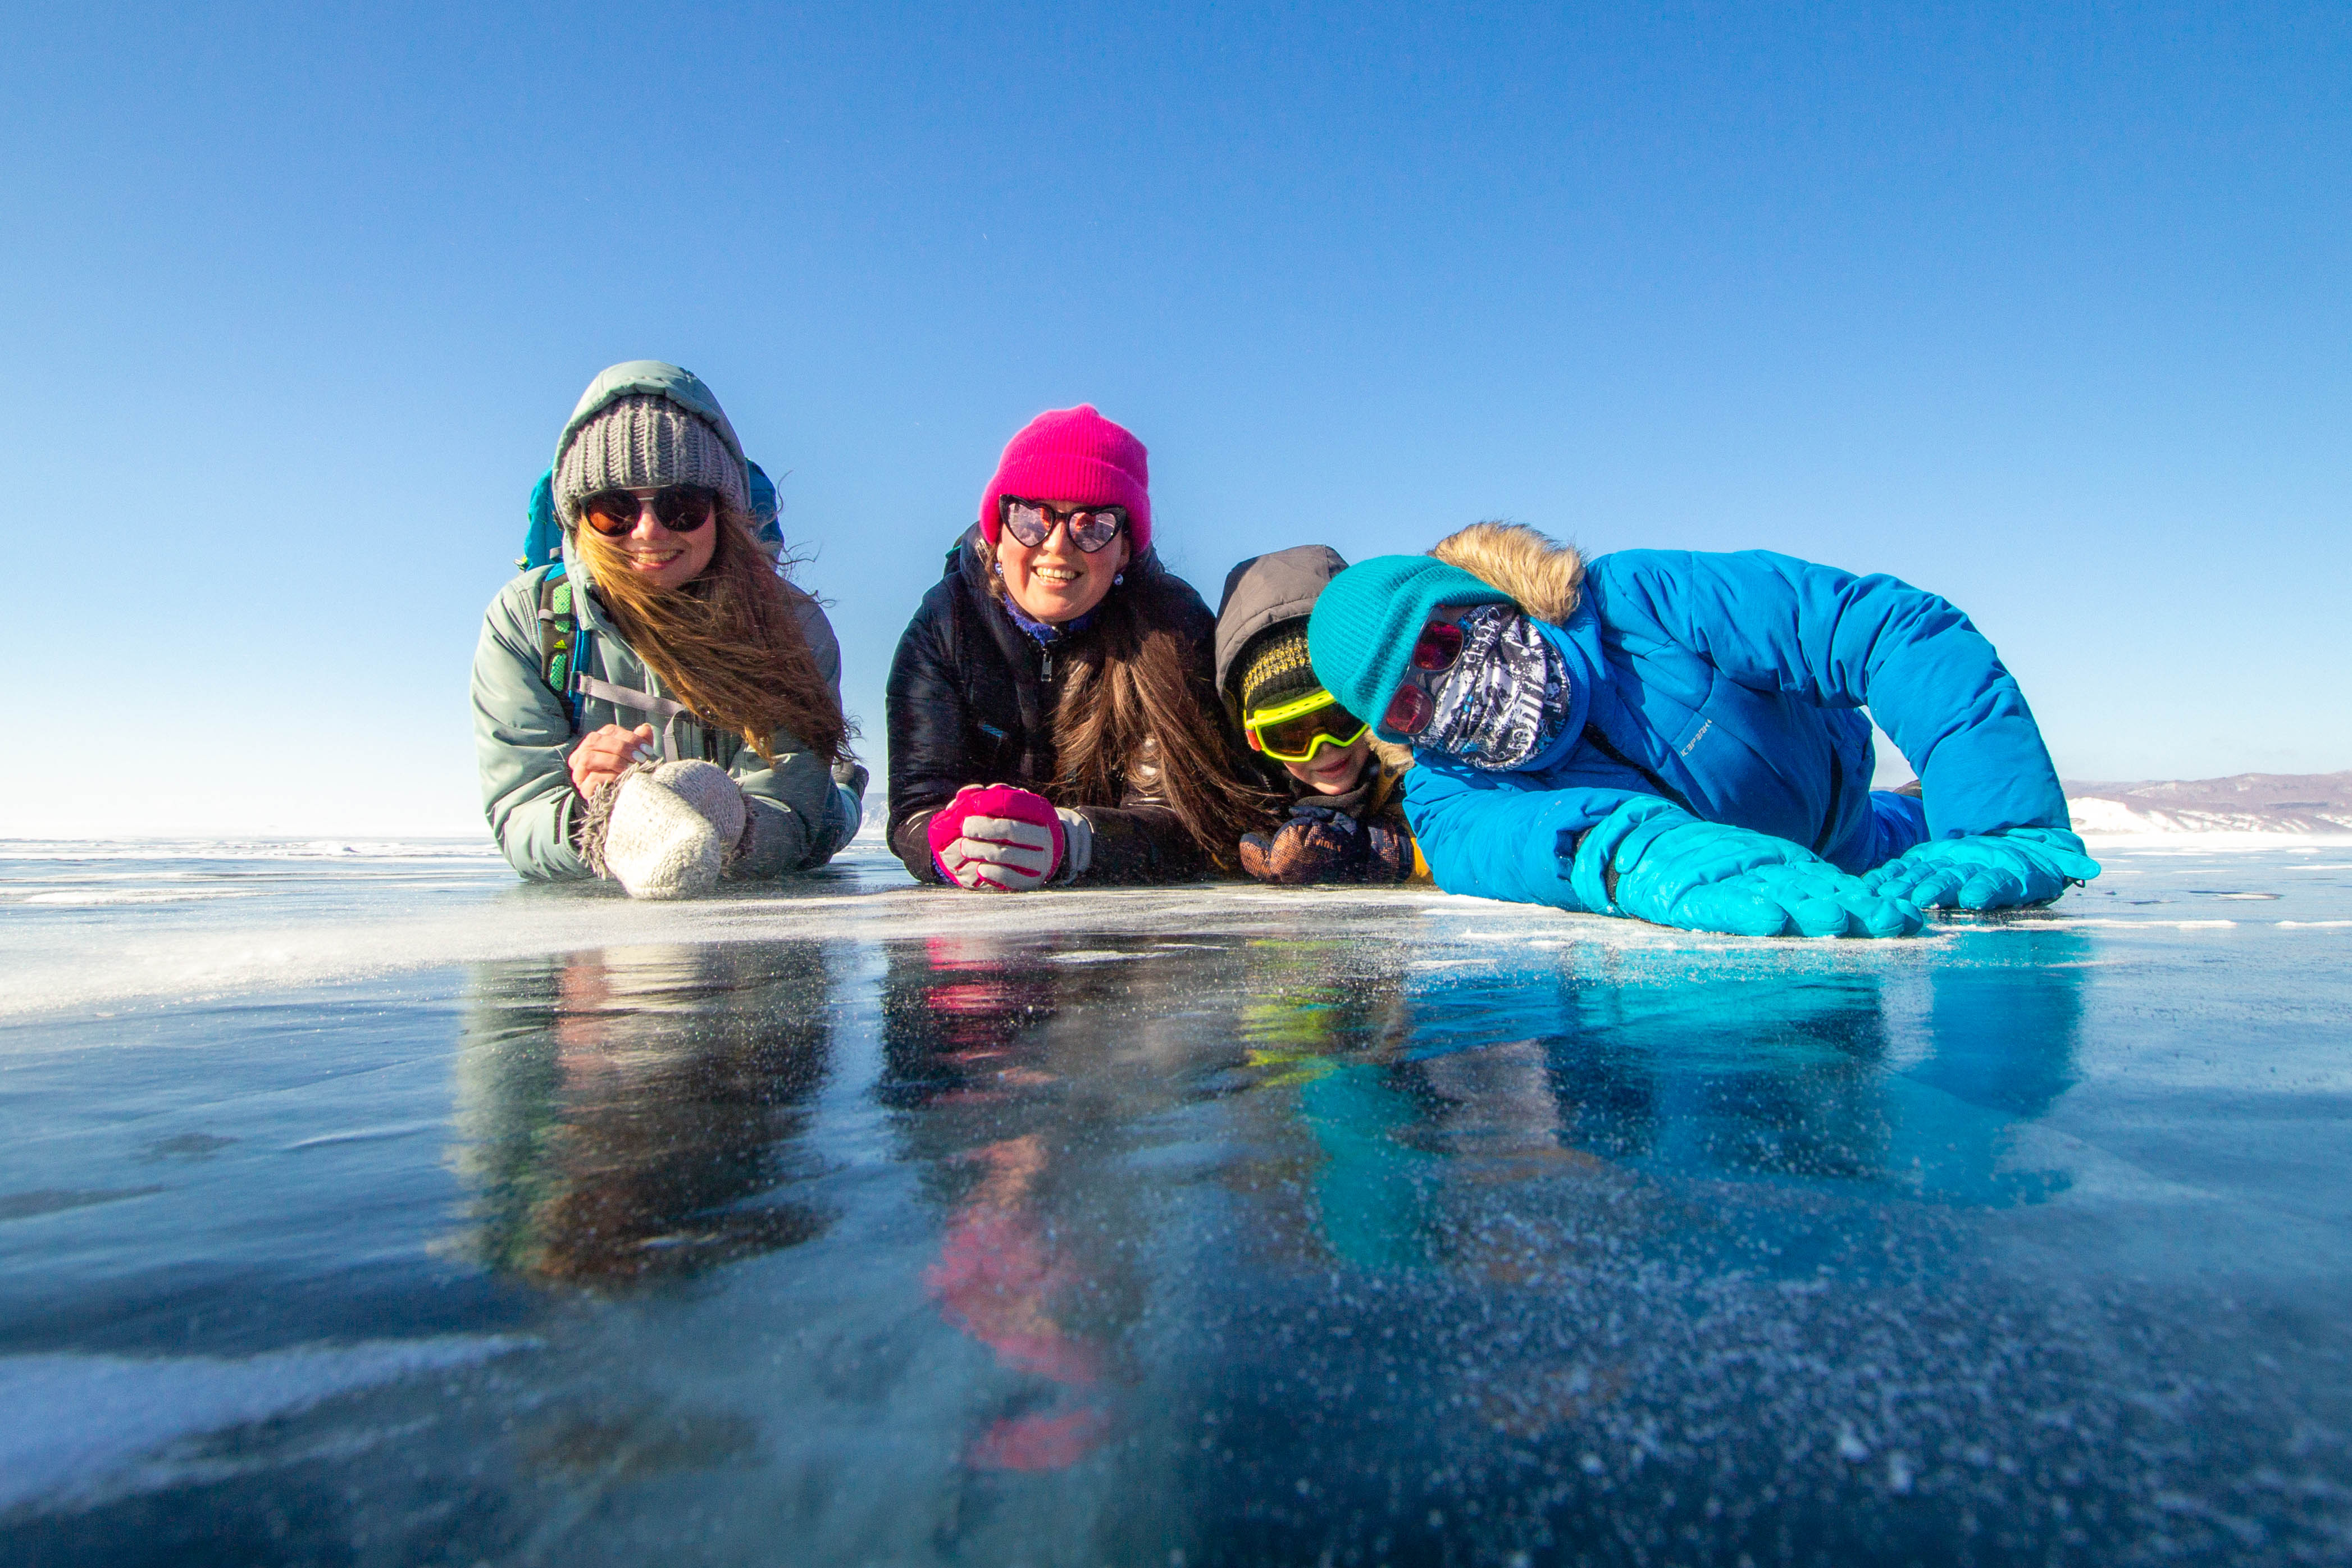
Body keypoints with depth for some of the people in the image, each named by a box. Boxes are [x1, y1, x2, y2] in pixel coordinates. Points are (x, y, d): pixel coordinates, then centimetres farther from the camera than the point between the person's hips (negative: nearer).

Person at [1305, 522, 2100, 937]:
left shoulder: (1637, 601, -36)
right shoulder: (1442, 789, -28)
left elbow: (1905, 630, -38)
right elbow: (1484, 841, -51)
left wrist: (2003, 827, -49)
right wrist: (1634, 853, -71)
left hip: (1838, 841, -2)